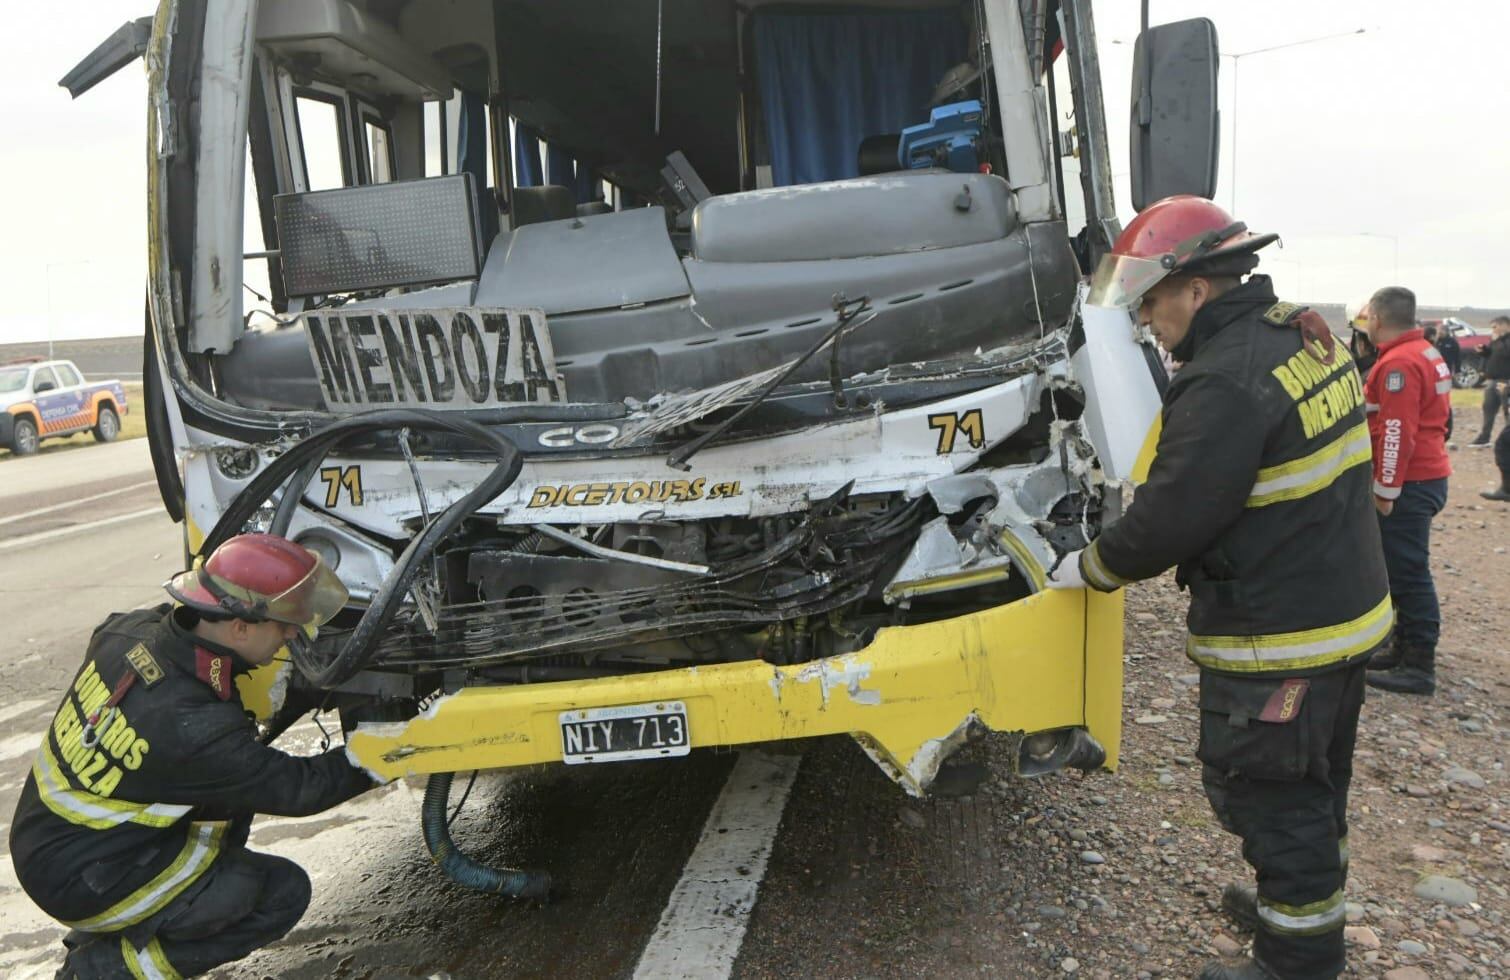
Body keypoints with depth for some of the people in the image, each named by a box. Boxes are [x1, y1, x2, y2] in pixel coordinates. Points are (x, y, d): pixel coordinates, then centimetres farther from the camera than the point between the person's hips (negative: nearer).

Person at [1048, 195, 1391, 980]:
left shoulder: (1226, 382, -26)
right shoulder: (1305, 335, 5)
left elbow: (1170, 518, -24)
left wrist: (1089, 567, -6)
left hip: (1278, 638, -10)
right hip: (1348, 611, 10)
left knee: (1265, 794, 7)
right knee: (1314, 783, 25)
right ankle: (1304, 906, 45)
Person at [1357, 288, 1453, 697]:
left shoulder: (1399, 363, -18)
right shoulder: (1425, 352, 15)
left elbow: (1398, 433, -23)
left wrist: (1386, 489, -19)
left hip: (1409, 484, -11)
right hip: (1428, 475, 11)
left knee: (1407, 572, -5)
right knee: (1403, 568, 16)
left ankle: (1419, 667, 0)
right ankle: (1406, 648, 25)